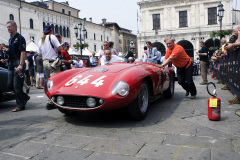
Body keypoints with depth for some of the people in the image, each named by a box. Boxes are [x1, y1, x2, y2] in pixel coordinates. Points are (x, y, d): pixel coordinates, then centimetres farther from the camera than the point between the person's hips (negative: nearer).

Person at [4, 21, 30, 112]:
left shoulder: (20, 38, -8)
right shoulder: (11, 39, 19)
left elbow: (23, 52, -17)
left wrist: (20, 65, -25)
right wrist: (6, 51, 4)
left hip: (18, 63, -9)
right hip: (11, 63, 9)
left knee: (17, 86, -6)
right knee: (10, 85, 10)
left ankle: (20, 106, 4)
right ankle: (25, 97, 24)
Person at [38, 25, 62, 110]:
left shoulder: (41, 40, 16)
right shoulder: (52, 37, -4)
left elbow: (40, 53, 17)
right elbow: (60, 48, -13)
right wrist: (55, 50, 7)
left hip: (44, 62, 8)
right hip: (53, 62, -7)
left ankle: (50, 99, 19)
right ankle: (50, 102, -15)